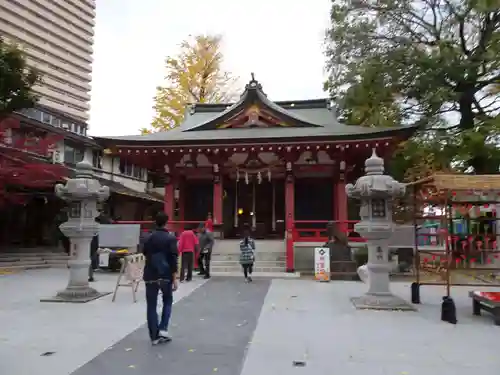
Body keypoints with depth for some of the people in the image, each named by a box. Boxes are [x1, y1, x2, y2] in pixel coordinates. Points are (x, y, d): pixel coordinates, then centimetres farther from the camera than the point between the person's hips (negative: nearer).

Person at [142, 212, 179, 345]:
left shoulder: (148, 238, 6)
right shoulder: (171, 238, -7)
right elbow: (173, 259, -11)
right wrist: (175, 279, -9)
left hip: (150, 276, 3)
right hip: (166, 276, -2)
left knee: (151, 306, 8)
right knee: (167, 301, 18)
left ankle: (154, 336, 9)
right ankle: (163, 329, 6)